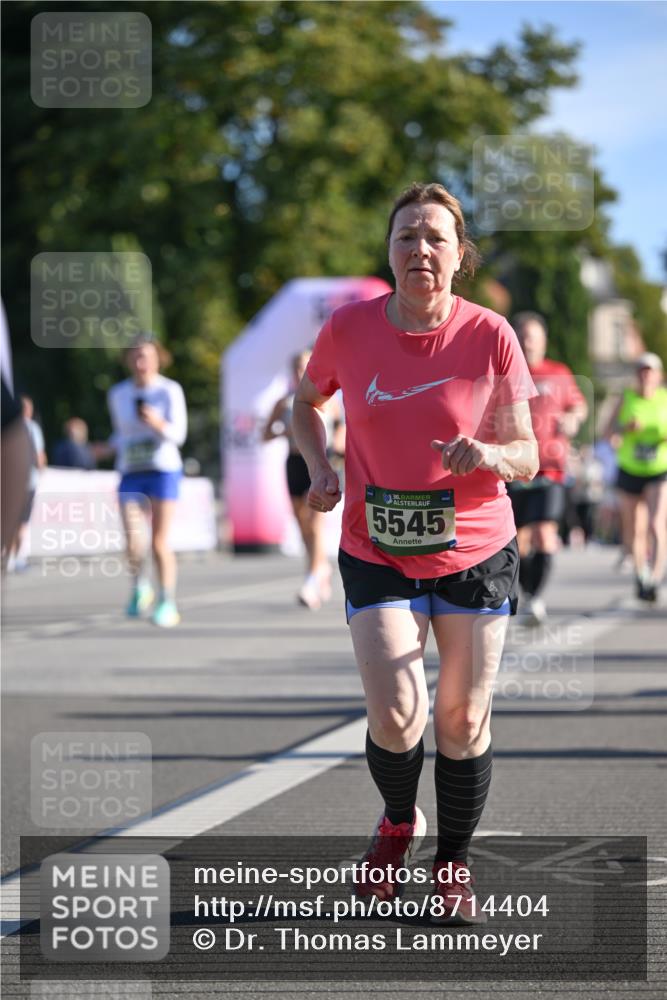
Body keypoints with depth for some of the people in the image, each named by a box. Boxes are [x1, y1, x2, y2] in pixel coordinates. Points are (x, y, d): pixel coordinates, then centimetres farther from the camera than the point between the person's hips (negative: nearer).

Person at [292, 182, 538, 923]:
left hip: (476, 553, 0)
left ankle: (453, 863, 28)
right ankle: (399, 822, 21)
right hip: (377, 551, 0)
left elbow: (526, 456, -4)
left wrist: (490, 455, -26)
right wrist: (318, 470, -2)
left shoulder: (491, 337, -8)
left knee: (463, 720, 6)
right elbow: (306, 402, 15)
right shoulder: (348, 330, -6)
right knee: (395, 718, -12)